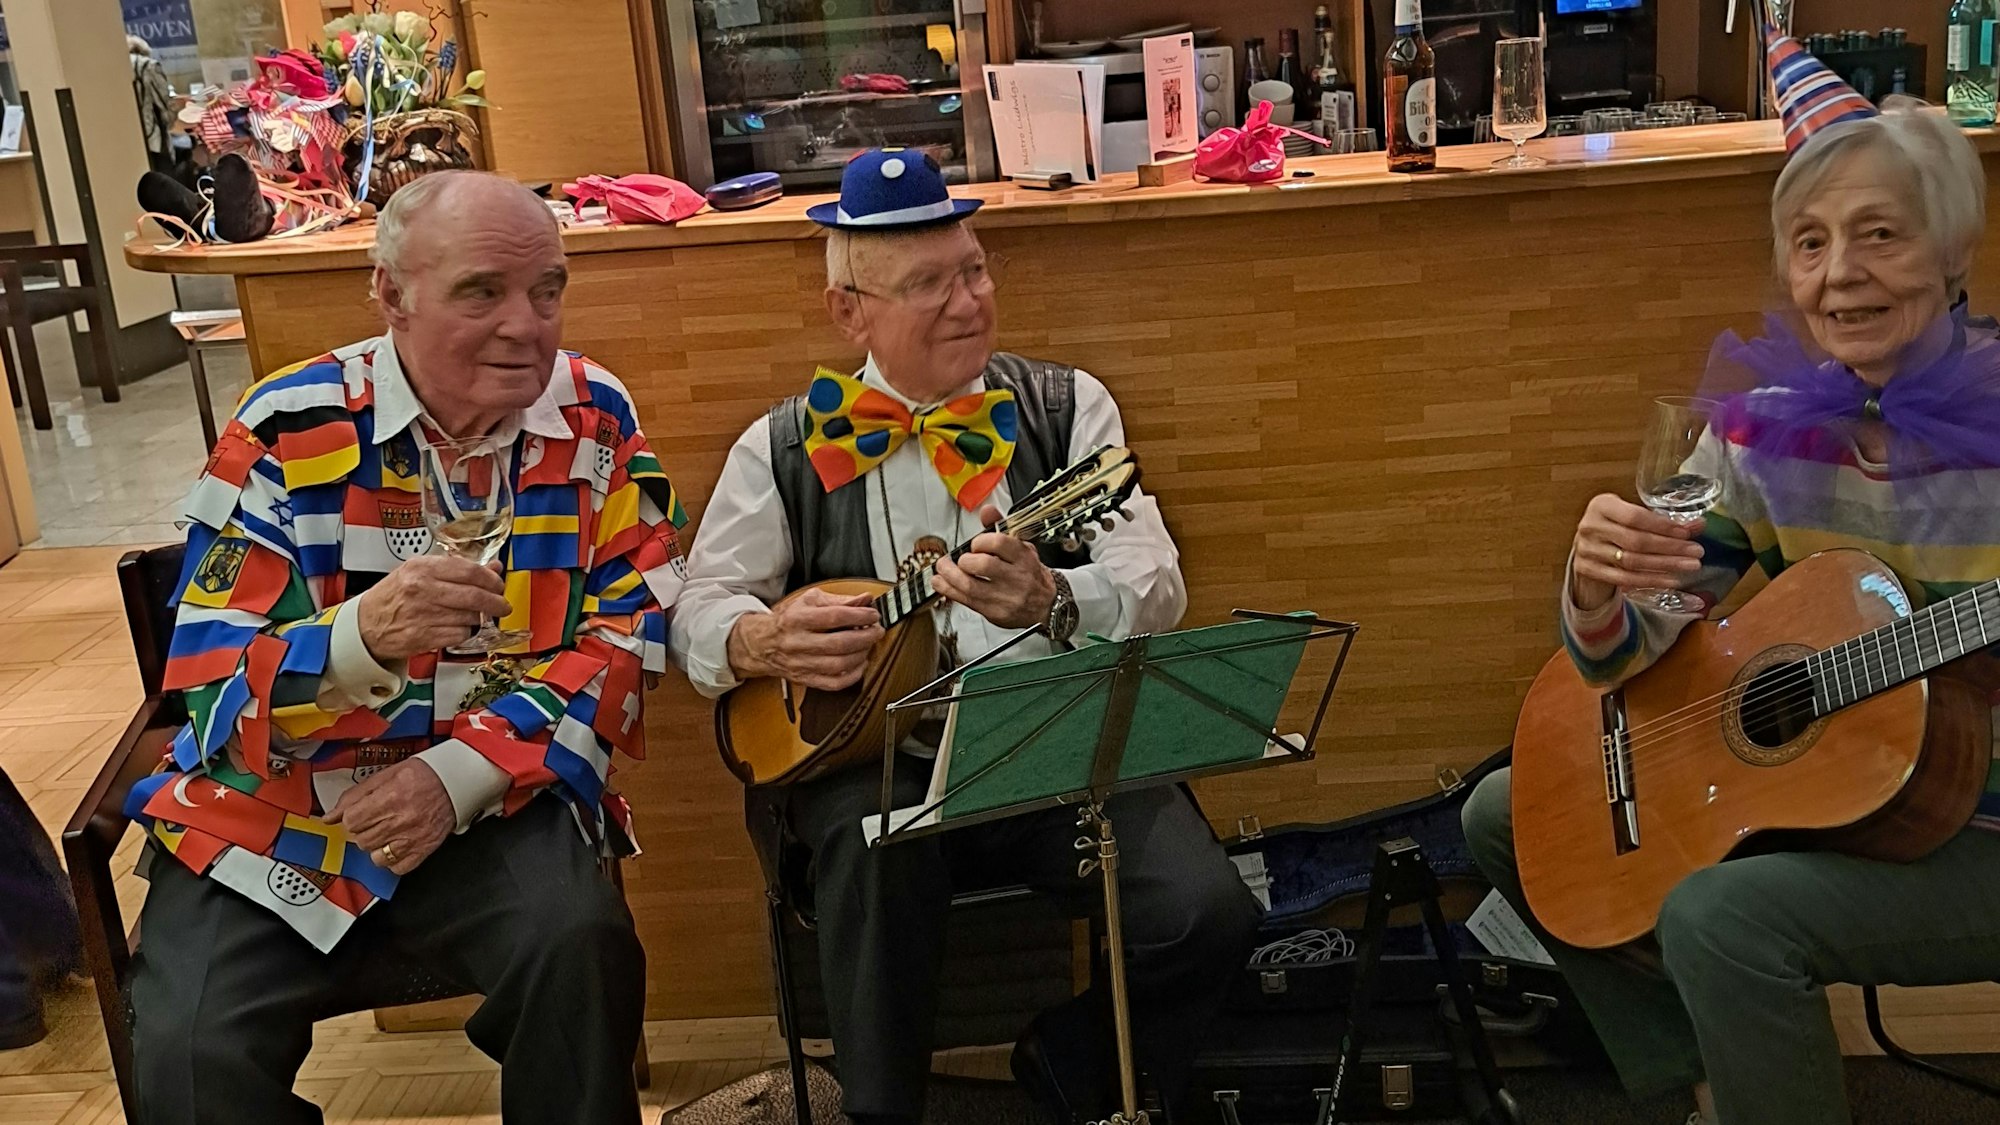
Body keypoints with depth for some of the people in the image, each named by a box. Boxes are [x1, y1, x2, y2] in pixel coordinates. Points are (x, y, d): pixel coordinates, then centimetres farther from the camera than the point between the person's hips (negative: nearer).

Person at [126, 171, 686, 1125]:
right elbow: (214, 691, -14)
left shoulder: (595, 416, -5)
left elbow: (627, 628, -5)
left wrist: (460, 777, -17)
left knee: (579, 944, -26)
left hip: (495, 794, 1)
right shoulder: (285, 431, -12)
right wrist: (363, 637, -38)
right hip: (276, 810, 0)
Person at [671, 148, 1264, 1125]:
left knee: (1209, 915, -21)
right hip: (870, 756, -1)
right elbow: (700, 610, 10)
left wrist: (1051, 601, -25)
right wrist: (762, 640, -15)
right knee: (875, 845, -35)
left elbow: (1156, 585, -2)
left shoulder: (1067, 406, 9)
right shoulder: (788, 448, 9)